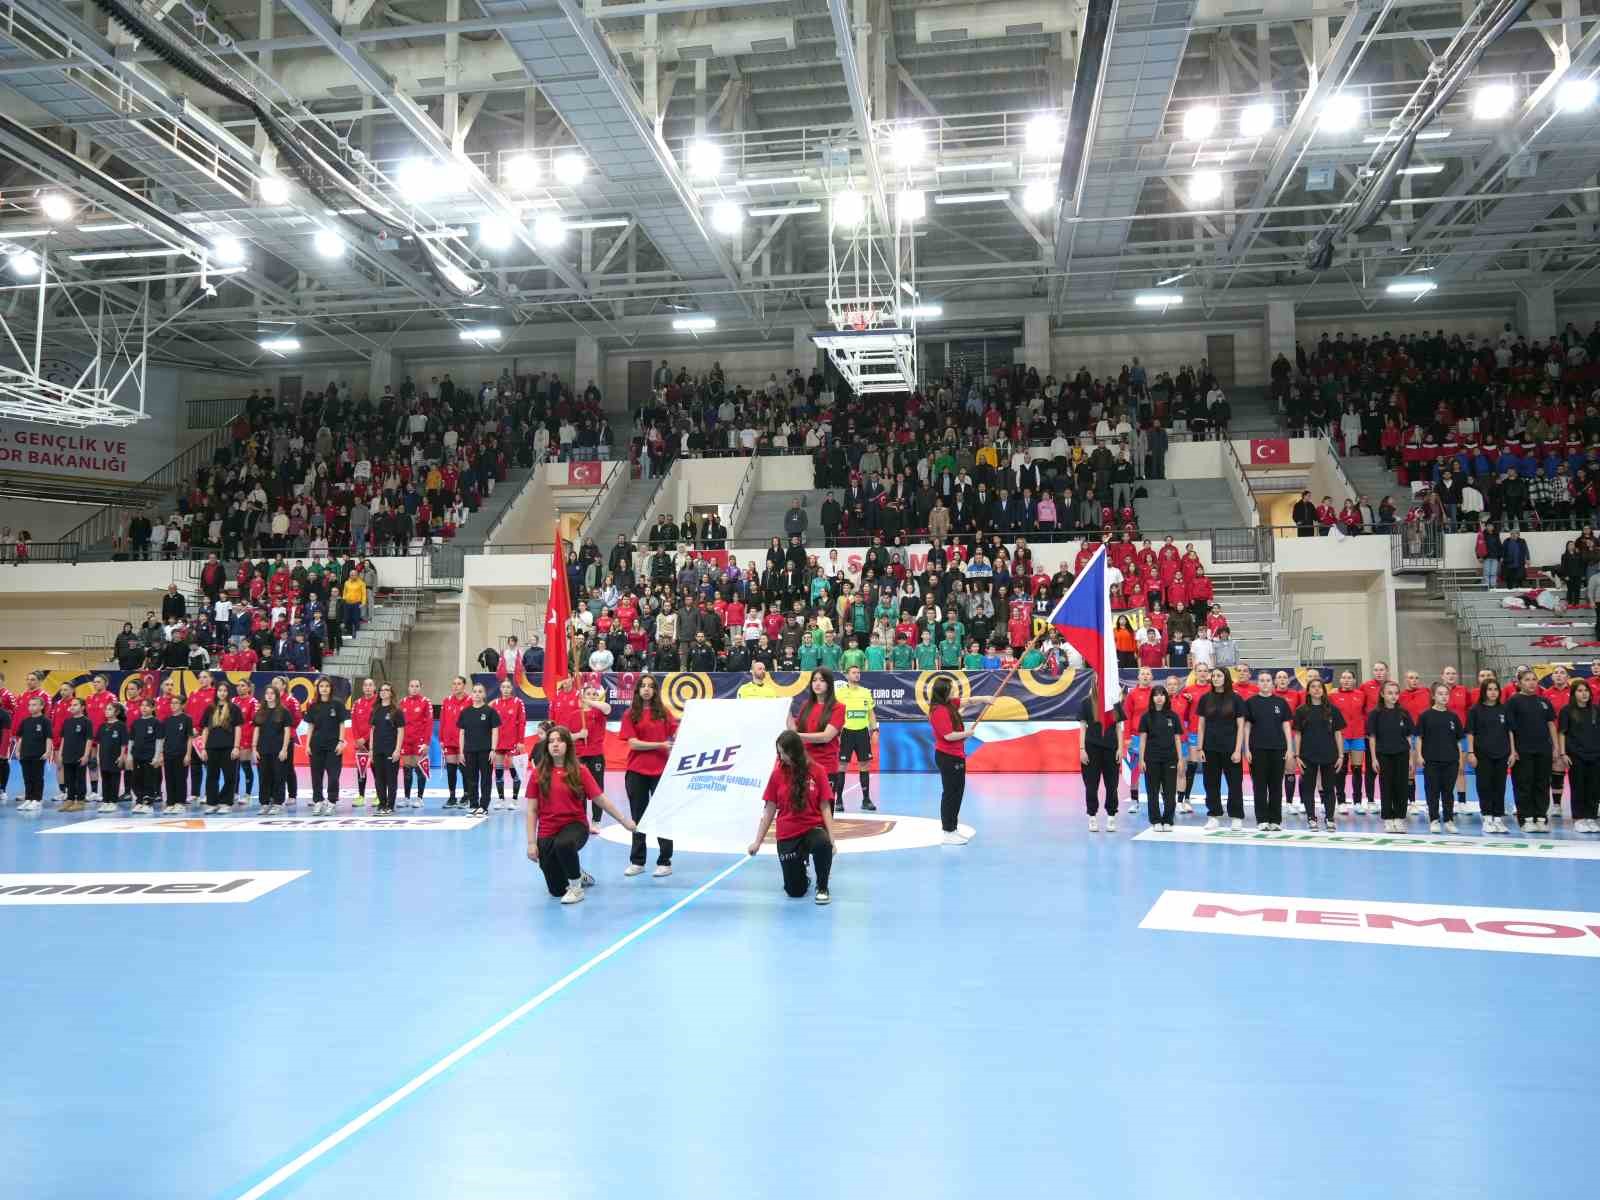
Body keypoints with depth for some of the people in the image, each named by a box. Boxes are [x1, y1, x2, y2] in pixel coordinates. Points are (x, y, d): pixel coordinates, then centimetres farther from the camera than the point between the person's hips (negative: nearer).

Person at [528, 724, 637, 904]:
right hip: (547, 832, 2)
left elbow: (600, 799, 0)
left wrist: (624, 821, 0)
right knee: (556, 890, 0)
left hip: (575, 825, -2)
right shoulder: (538, 773, -3)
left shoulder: (579, 771, -4)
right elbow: (532, 810, -1)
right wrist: (531, 843, -6)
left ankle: (576, 886, -14)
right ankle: (579, 874, 36)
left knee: (563, 844, -40)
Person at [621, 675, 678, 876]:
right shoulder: (630, 714, 2)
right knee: (638, 817, 9)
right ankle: (637, 862, 17)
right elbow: (632, 742, -7)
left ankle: (665, 862, 8)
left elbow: (676, 733, 6)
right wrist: (660, 745, -13)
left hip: (660, 771, 0)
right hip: (636, 771, 0)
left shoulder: (663, 712, 5)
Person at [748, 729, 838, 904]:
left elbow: (825, 807, -5)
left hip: (813, 827, -2)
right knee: (795, 891, -4)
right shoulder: (777, 773, -1)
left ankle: (822, 887, -10)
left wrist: (831, 838, -14)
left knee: (823, 844, -38)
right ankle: (802, 873, 35)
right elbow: (769, 810, 3)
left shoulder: (817, 771, -6)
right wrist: (758, 841, 2)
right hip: (787, 834, 2)